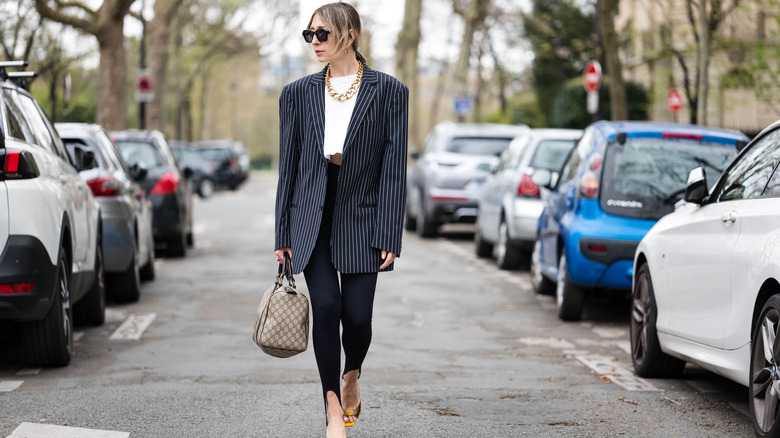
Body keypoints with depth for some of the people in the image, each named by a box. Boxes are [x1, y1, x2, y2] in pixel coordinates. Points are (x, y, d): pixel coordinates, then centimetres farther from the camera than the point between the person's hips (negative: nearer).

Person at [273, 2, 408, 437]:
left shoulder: (389, 91, -1)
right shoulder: (298, 94, 5)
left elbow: (394, 167, -4)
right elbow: (289, 165, 8)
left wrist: (389, 237, -9)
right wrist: (283, 234, 5)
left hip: (360, 220, -1)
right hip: (312, 217, 1)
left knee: (357, 315, -4)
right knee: (326, 307, -12)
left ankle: (352, 375, 29)